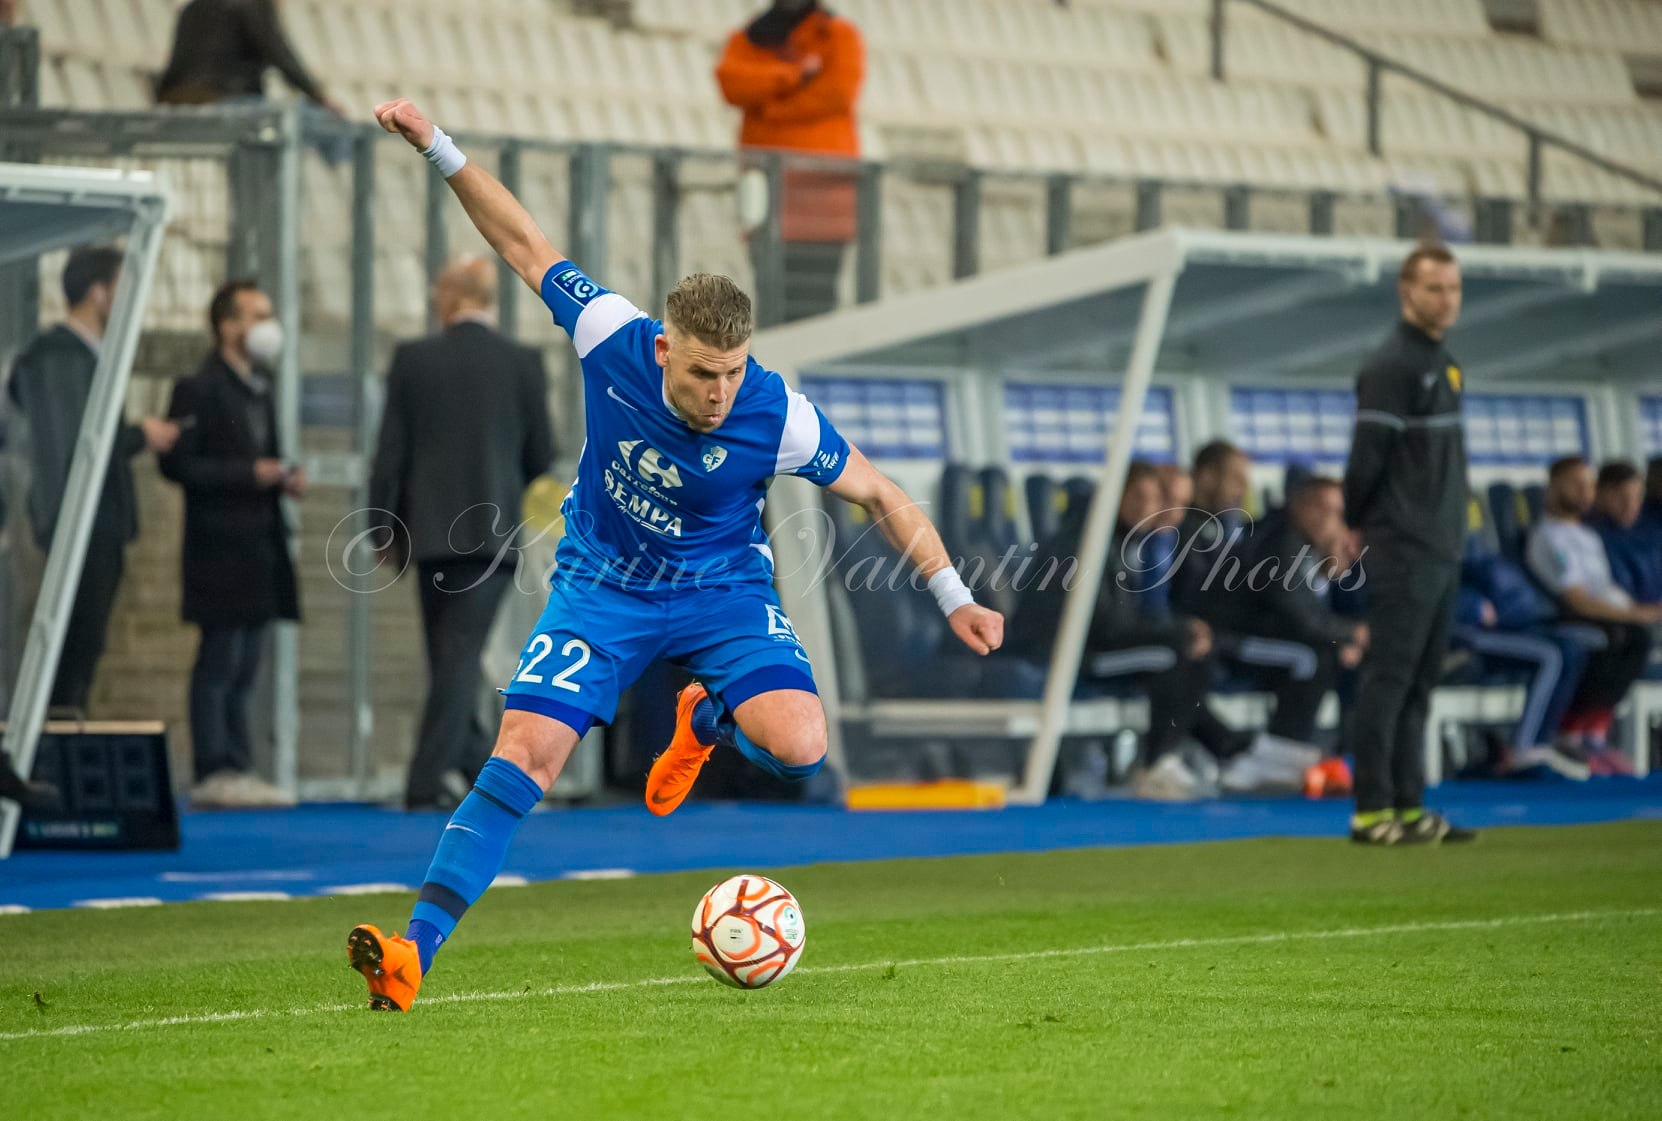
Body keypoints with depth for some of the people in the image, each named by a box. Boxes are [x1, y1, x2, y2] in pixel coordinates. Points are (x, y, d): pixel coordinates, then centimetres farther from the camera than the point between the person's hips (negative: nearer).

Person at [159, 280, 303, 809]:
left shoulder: (258, 388, 18)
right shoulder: (198, 389, -10)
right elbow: (178, 464, -16)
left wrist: (282, 478, 5)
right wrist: (250, 474, -19)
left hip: (259, 546, 9)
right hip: (221, 550, -9)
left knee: (244, 666, 9)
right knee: (219, 662, -7)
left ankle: (238, 770, 12)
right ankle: (214, 771, -5)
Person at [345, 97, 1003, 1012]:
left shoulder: (778, 419, -24)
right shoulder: (612, 340, -23)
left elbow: (878, 496, -8)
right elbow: (526, 246, -8)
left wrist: (953, 600, -9)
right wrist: (436, 147, -11)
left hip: (720, 591, 0)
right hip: (603, 584, 0)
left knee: (799, 748, -24)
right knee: (525, 754, -17)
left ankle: (707, 719, 14)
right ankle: (416, 950, -18)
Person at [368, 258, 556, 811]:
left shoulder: (413, 359, -2)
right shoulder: (523, 364, -3)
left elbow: (390, 452, -2)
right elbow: (541, 454, 2)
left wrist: (384, 525, 8)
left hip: (430, 530, 1)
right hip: (492, 530, -1)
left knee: (447, 655, 16)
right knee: (460, 655, -2)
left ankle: (473, 761, 20)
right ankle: (428, 781, -10)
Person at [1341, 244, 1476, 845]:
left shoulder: (1444, 363, 17)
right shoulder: (1390, 365, -12)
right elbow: (1367, 456, -13)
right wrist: (1356, 522, -4)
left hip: (1443, 548, 9)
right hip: (1404, 550, -9)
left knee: (1418, 684, 10)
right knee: (1389, 679, -7)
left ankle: (1408, 808, 14)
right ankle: (1371, 812, -6)